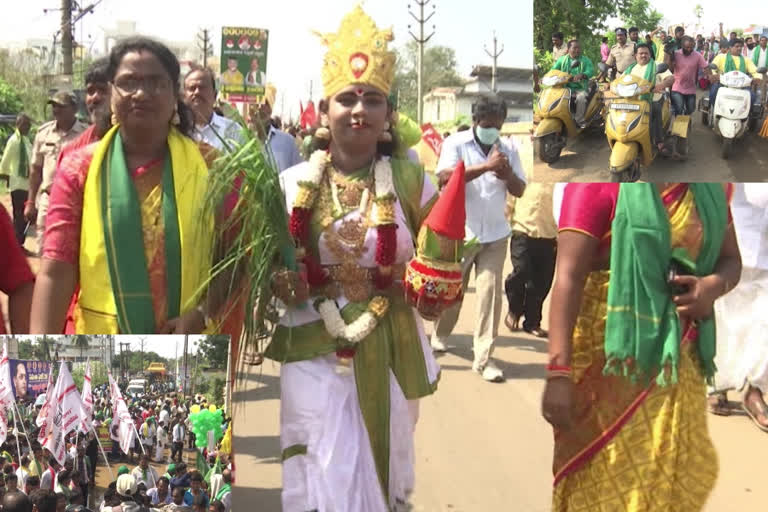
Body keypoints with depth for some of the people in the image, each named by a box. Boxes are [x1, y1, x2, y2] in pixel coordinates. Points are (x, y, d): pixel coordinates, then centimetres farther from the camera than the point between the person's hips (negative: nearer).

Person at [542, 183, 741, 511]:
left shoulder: (710, 187, 5)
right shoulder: (598, 183, -12)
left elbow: (730, 259, 16)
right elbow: (569, 276, -18)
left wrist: (715, 285, -9)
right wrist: (558, 371, -26)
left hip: (676, 360, 5)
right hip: (607, 358, -5)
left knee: (674, 473, 11)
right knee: (599, 475, 5)